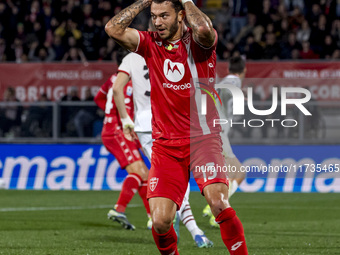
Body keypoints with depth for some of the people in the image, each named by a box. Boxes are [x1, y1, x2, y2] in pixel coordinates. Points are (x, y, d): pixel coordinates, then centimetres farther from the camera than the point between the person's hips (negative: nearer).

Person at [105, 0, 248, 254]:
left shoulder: (198, 41, -3)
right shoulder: (150, 44, 6)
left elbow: (203, 29, -28)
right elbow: (113, 29, -6)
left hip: (203, 139, -3)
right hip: (165, 145, 3)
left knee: (219, 204, -24)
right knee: (160, 221, -9)